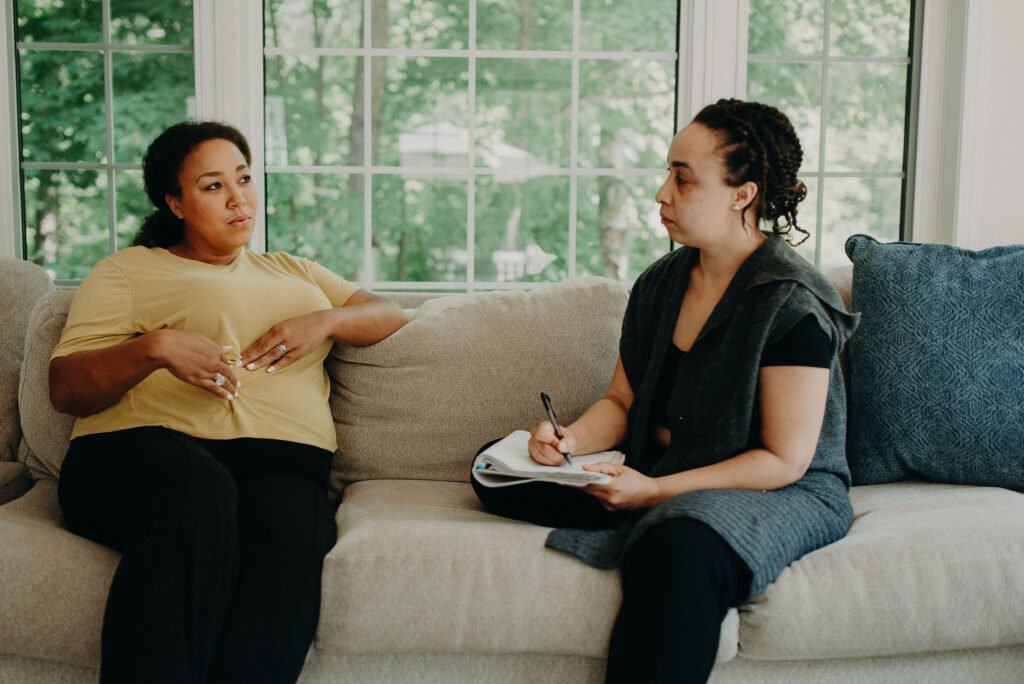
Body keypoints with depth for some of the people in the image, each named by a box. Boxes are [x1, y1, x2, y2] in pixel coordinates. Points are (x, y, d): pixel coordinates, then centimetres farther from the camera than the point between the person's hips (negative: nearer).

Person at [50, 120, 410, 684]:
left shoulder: (294, 272, 35)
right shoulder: (128, 270, 21)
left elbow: (391, 316, 27)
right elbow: (65, 388, 10)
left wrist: (324, 322, 6)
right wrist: (155, 348, -10)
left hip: (280, 462, 3)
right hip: (142, 448, -2)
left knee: (292, 529, -37)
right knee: (199, 490, -41)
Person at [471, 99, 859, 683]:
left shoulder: (793, 303, -15)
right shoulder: (661, 283, 7)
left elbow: (783, 460, -17)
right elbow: (622, 402, 14)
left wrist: (656, 491, -23)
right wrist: (568, 442, -9)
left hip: (783, 495, -8)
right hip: (657, 482, 8)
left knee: (679, 548, -42)